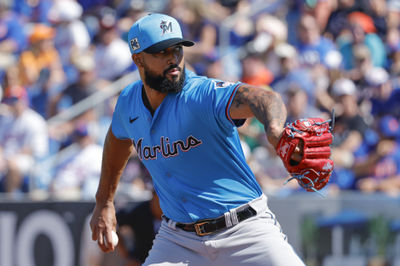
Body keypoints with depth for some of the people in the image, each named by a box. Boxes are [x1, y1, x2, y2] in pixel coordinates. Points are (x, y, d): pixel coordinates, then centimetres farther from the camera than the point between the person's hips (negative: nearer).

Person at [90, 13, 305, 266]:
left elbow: (259, 98, -41)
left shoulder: (203, 94, -20)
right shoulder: (129, 102, 0)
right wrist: (104, 203, 28)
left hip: (245, 230, -5)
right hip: (178, 238, 5)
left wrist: (275, 130, -64)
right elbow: (118, 138, 25)